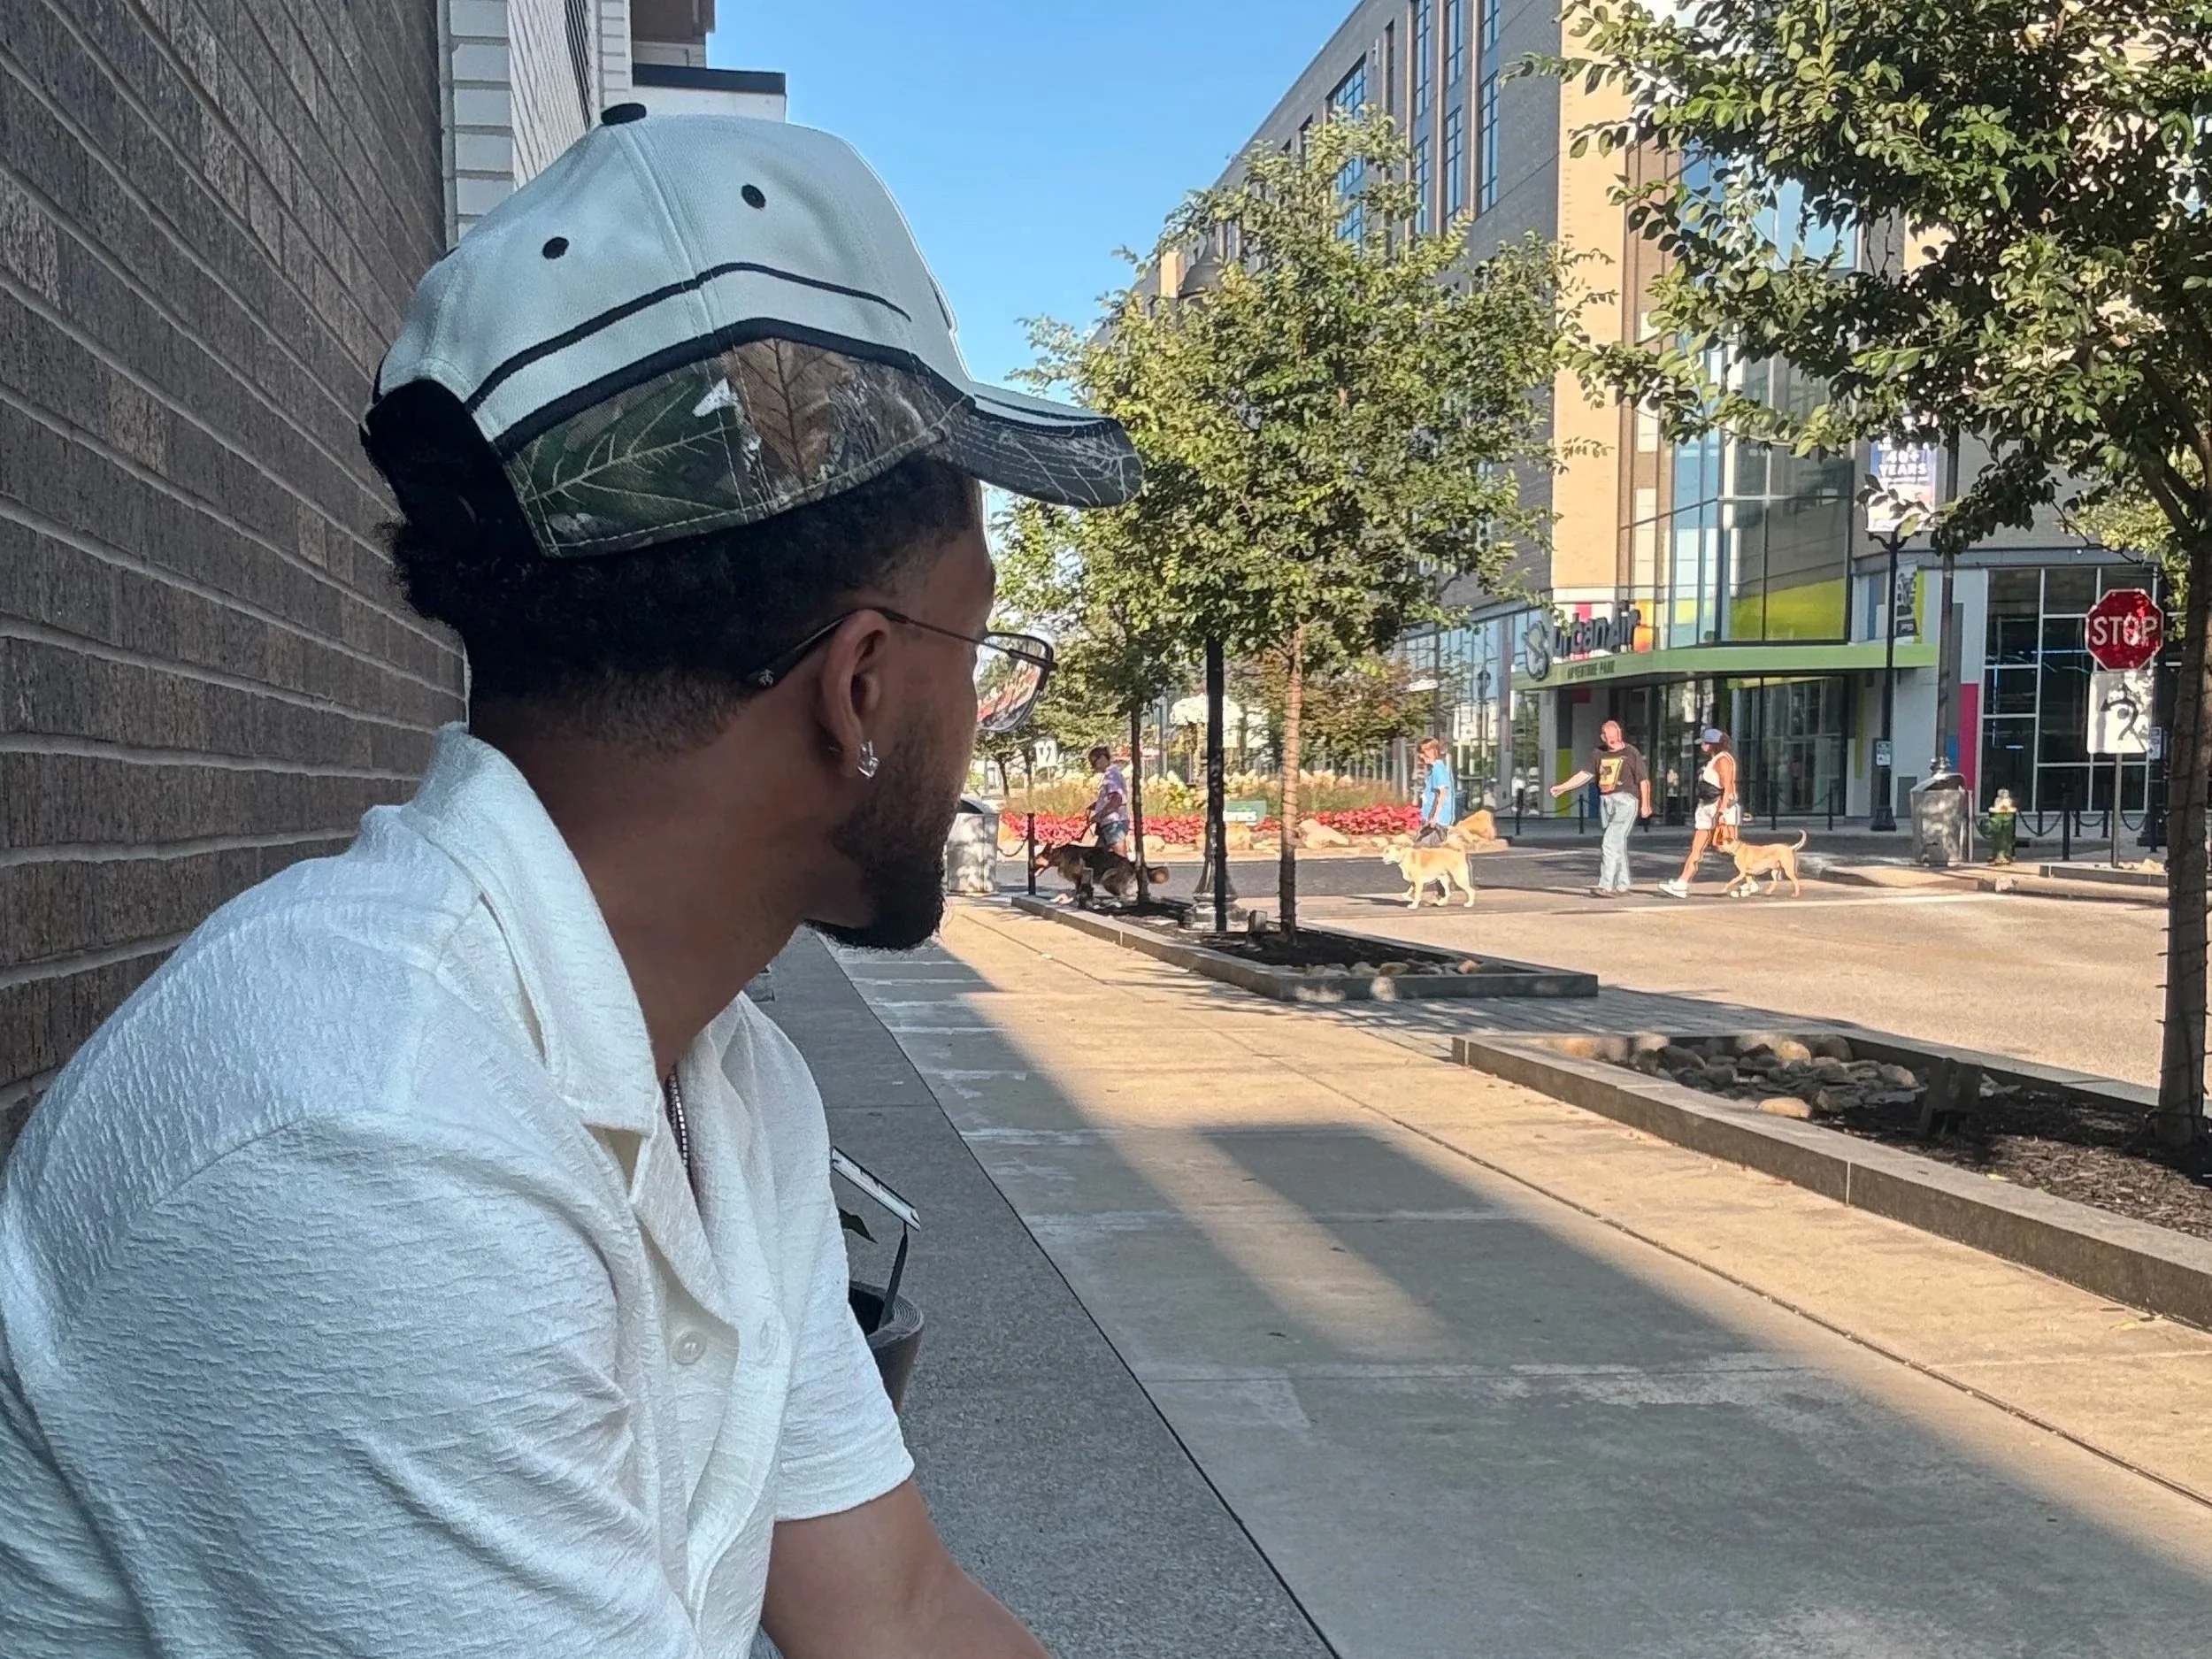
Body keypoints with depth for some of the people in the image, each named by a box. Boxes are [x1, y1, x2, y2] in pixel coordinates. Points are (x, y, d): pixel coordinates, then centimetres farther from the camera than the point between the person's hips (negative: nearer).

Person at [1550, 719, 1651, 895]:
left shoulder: (1631, 753, -2)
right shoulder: (1598, 754, 11)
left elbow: (1644, 780, -1)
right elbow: (1585, 774, 15)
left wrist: (1645, 804, -4)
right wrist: (1562, 787, 10)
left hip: (1625, 800, -6)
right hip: (1605, 802, 6)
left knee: (1611, 843, -15)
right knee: (1618, 845, 12)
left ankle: (1606, 885, -18)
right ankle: (1623, 884, 21)